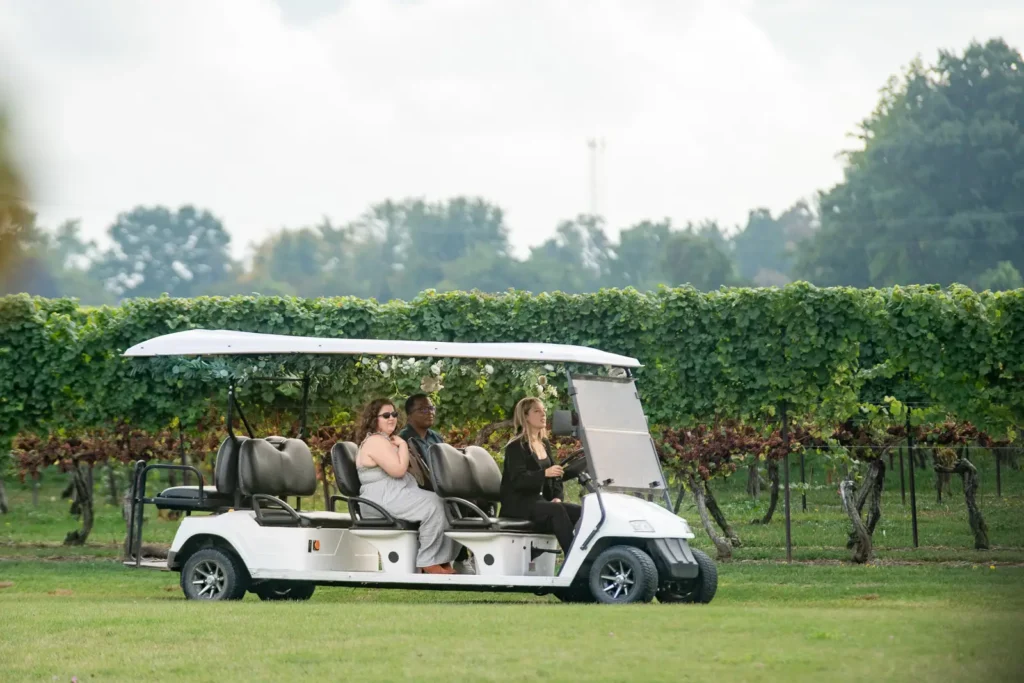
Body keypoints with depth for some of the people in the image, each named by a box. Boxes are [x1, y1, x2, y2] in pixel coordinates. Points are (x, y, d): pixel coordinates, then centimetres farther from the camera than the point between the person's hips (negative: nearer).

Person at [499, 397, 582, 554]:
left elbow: (554, 474, 18)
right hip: (518, 504, -7)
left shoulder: (545, 444, 17)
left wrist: (557, 497, -3)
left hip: (540, 501, 7)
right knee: (557, 510, -34)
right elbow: (518, 479, -20)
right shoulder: (516, 447, -7)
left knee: (578, 511, -17)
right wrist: (545, 473, -35)